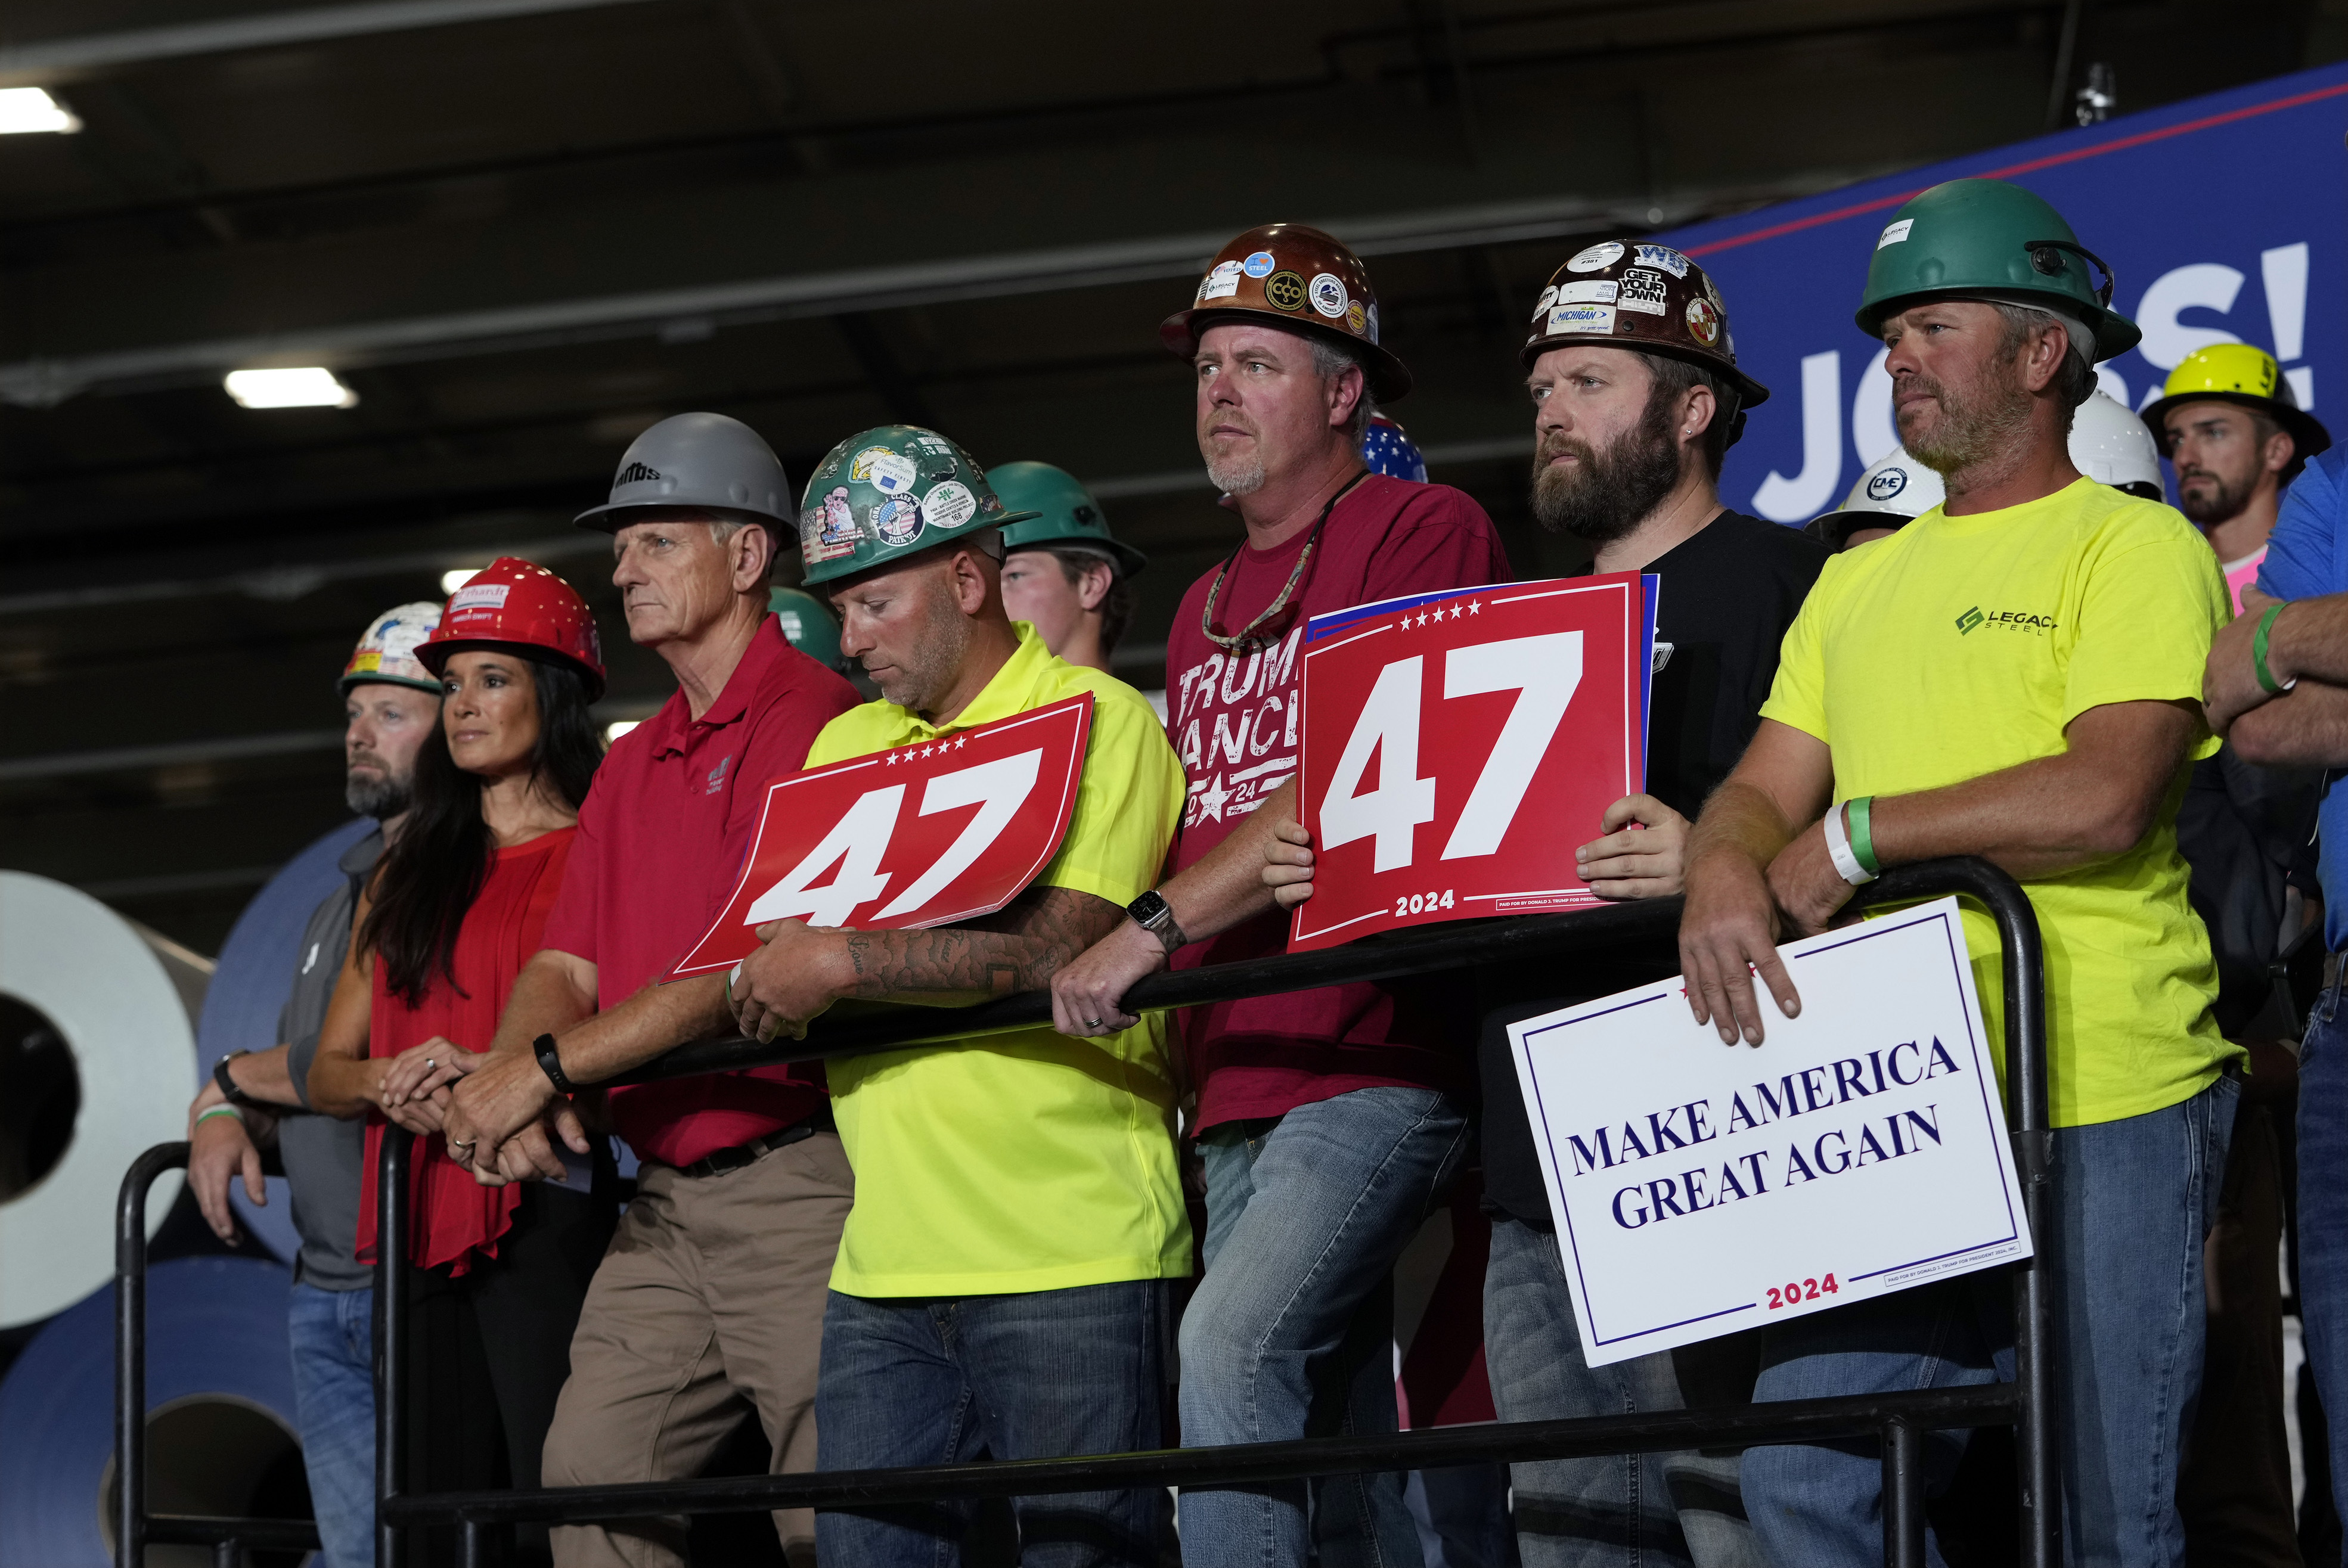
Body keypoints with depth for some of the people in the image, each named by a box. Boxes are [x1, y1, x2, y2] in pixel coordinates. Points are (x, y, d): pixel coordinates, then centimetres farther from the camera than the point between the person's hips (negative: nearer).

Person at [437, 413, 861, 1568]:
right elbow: (566, 964, 16)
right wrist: (506, 1078, -7)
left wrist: (554, 1065, -16)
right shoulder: (630, 767, 21)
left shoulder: (815, 718, -7)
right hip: (664, 1201, 8)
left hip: (798, 1180, -8)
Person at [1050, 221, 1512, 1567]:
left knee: (1235, 1350, -24)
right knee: (1330, 1429, 9)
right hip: (1239, 1079, 8)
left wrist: (1157, 927, -17)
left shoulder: (1423, 533, -3)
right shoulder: (1204, 612, 22)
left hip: (1375, 1058, -8)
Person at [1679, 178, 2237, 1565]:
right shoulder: (1858, 583, 22)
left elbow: (2108, 799, -15)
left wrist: (1853, 835, -9)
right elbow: (1763, 791, 15)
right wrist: (1725, 874, -9)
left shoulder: (2136, 547, -1)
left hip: (2103, 1103, -6)